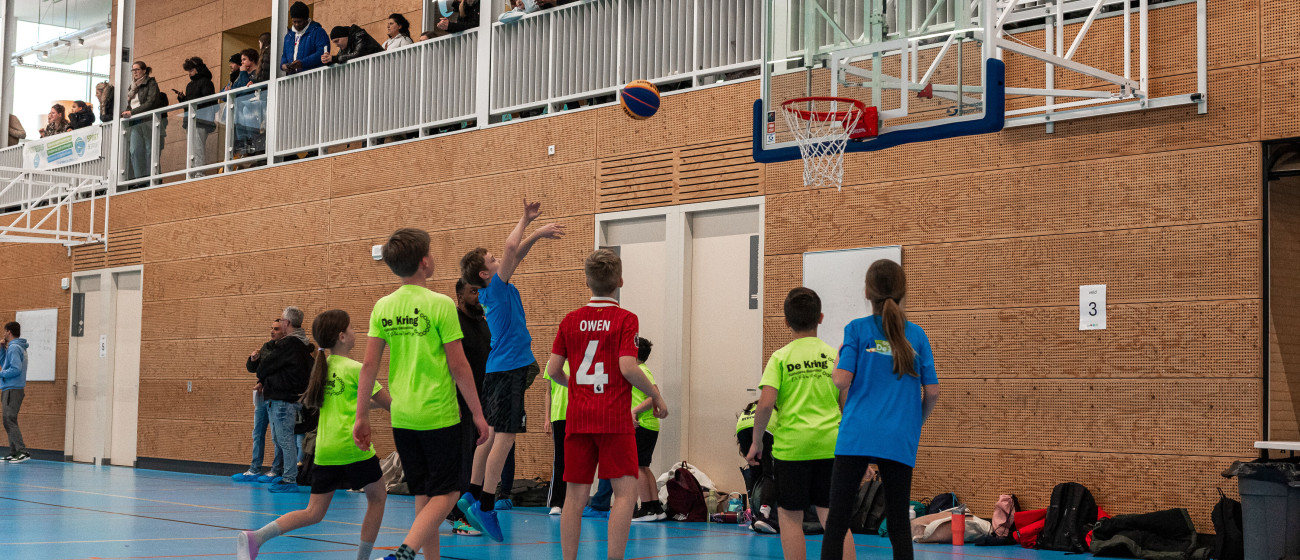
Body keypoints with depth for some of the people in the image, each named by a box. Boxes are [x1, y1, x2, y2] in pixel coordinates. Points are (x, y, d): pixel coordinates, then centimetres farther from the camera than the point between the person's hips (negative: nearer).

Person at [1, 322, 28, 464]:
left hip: (12, 389, -10)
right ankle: (13, 452, 15)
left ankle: (23, 452, -19)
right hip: (11, 389, 10)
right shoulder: (20, 347, 17)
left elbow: (16, 369, -22)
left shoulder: (14, 348, -13)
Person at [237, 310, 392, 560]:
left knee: (314, 513, 6)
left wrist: (376, 403, 33)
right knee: (377, 497, 16)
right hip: (353, 446, -6)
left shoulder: (323, 368, 15)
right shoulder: (356, 369, -6)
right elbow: (389, 403, -2)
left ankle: (256, 537, -13)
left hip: (325, 451, 6)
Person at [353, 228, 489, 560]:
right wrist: (477, 413, -1)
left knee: (423, 495, 15)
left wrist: (362, 417, 11)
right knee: (445, 493, 1)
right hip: (439, 414, -5)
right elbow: (458, 365, -9)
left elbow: (369, 366, 3)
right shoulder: (440, 304, -10)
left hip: (402, 417, 5)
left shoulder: (382, 307, 4)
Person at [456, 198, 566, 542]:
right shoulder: (495, 289, -10)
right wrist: (537, 230, -7)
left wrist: (527, 221, 22)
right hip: (508, 371, -10)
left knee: (493, 435, 14)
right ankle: (485, 505, -9)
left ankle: (473, 496, 18)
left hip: (500, 370, 10)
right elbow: (511, 248, -21)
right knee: (504, 437, -9)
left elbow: (516, 254, 24)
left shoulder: (497, 289, 13)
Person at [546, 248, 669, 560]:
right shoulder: (625, 319, -5)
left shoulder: (571, 320, 7)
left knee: (575, 496, 7)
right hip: (614, 418, -4)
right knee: (625, 491, -2)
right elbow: (627, 367, -14)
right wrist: (655, 395, 0)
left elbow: (553, 369, 7)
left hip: (577, 418, 5)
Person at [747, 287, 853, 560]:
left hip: (791, 445, -2)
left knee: (789, 517, 9)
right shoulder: (833, 355, 5)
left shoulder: (780, 357, -1)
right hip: (830, 445, 2)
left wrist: (756, 441, 1)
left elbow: (766, 404, -11)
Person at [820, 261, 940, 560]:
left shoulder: (857, 329, 0)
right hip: (900, 441, 2)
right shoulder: (917, 334, 6)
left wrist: (839, 356, 12)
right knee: (898, 524, 8)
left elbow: (842, 380, -9)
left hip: (857, 435, -2)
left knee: (837, 519, 0)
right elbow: (932, 392, 4)